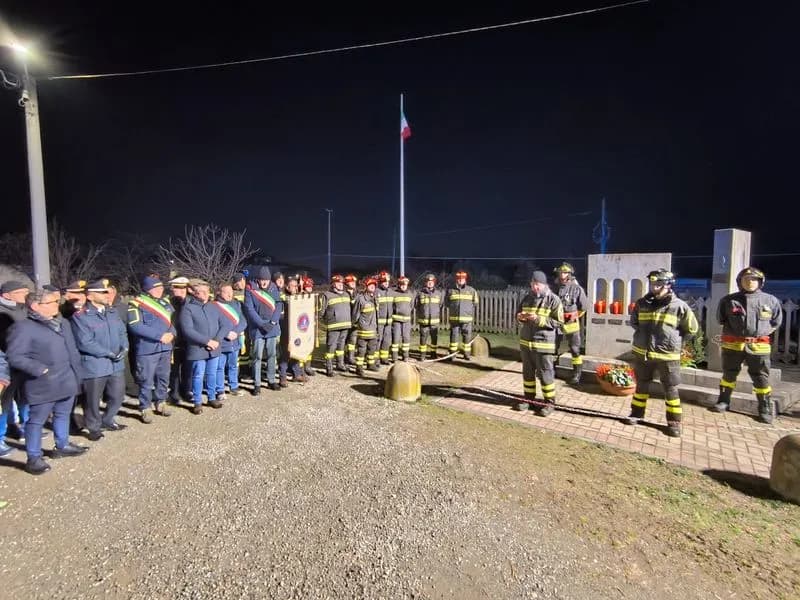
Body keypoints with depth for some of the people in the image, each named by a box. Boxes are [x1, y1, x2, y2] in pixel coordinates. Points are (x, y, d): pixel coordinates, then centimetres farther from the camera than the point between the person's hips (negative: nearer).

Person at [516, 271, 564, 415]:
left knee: (545, 374, 1)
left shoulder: (553, 299, -7)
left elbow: (559, 322, -11)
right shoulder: (527, 298, 9)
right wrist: (520, 316, -6)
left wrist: (539, 319, -22)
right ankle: (528, 397, 27)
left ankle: (550, 402, 14)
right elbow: (518, 313, 19)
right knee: (528, 372, 14)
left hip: (544, 343, -5)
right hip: (525, 341, 5)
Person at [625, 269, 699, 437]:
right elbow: (634, 322, 19)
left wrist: (675, 341, 2)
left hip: (667, 356, -3)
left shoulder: (679, 306, -9)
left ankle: (674, 422, 18)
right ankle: (637, 414, 28)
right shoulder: (642, 303, 1)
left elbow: (692, 328, 3)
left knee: (671, 390, 6)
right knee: (641, 385, 15)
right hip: (642, 353, 3)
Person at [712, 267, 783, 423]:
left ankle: (766, 408, 17)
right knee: (728, 374, 12)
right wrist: (732, 332, 7)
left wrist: (761, 333, 5)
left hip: (758, 346, 0)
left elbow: (776, 322, 12)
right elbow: (721, 320, 13)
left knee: (761, 378, 5)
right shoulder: (728, 300, -1)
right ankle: (724, 401, 25)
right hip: (732, 344, 0)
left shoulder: (771, 301, 1)